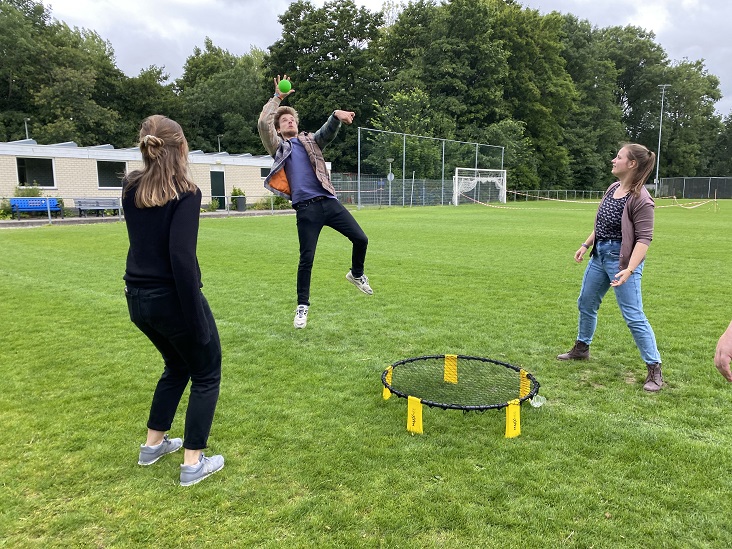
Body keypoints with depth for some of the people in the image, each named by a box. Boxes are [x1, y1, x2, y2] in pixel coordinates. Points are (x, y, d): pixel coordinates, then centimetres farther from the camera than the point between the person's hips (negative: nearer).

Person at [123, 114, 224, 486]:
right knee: (206, 375, 13)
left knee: (177, 365, 28)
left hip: (138, 299, 7)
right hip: (172, 300, -7)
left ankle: (153, 444, 38)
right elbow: (181, 258, -24)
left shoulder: (131, 187, 3)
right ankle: (193, 464, 17)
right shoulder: (185, 193, -17)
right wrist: (197, 321, -20)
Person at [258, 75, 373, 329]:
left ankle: (356, 274, 26)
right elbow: (263, 123, -3)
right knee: (306, 259, -2)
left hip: (329, 201, 3)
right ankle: (302, 306, 14)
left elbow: (328, 132, 0)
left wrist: (336, 116, -21)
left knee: (361, 239, -2)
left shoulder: (311, 140, 20)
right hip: (306, 208, -3)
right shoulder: (279, 146, 13)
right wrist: (277, 98, 6)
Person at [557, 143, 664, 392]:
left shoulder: (640, 199, -19)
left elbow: (644, 238, -22)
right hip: (599, 255, 9)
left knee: (634, 316, -6)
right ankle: (581, 348, 40)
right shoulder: (613, 188, 6)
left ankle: (654, 369, 7)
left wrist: (629, 269, -31)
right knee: (586, 304, 19)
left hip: (622, 260, -9)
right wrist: (586, 245, 16)